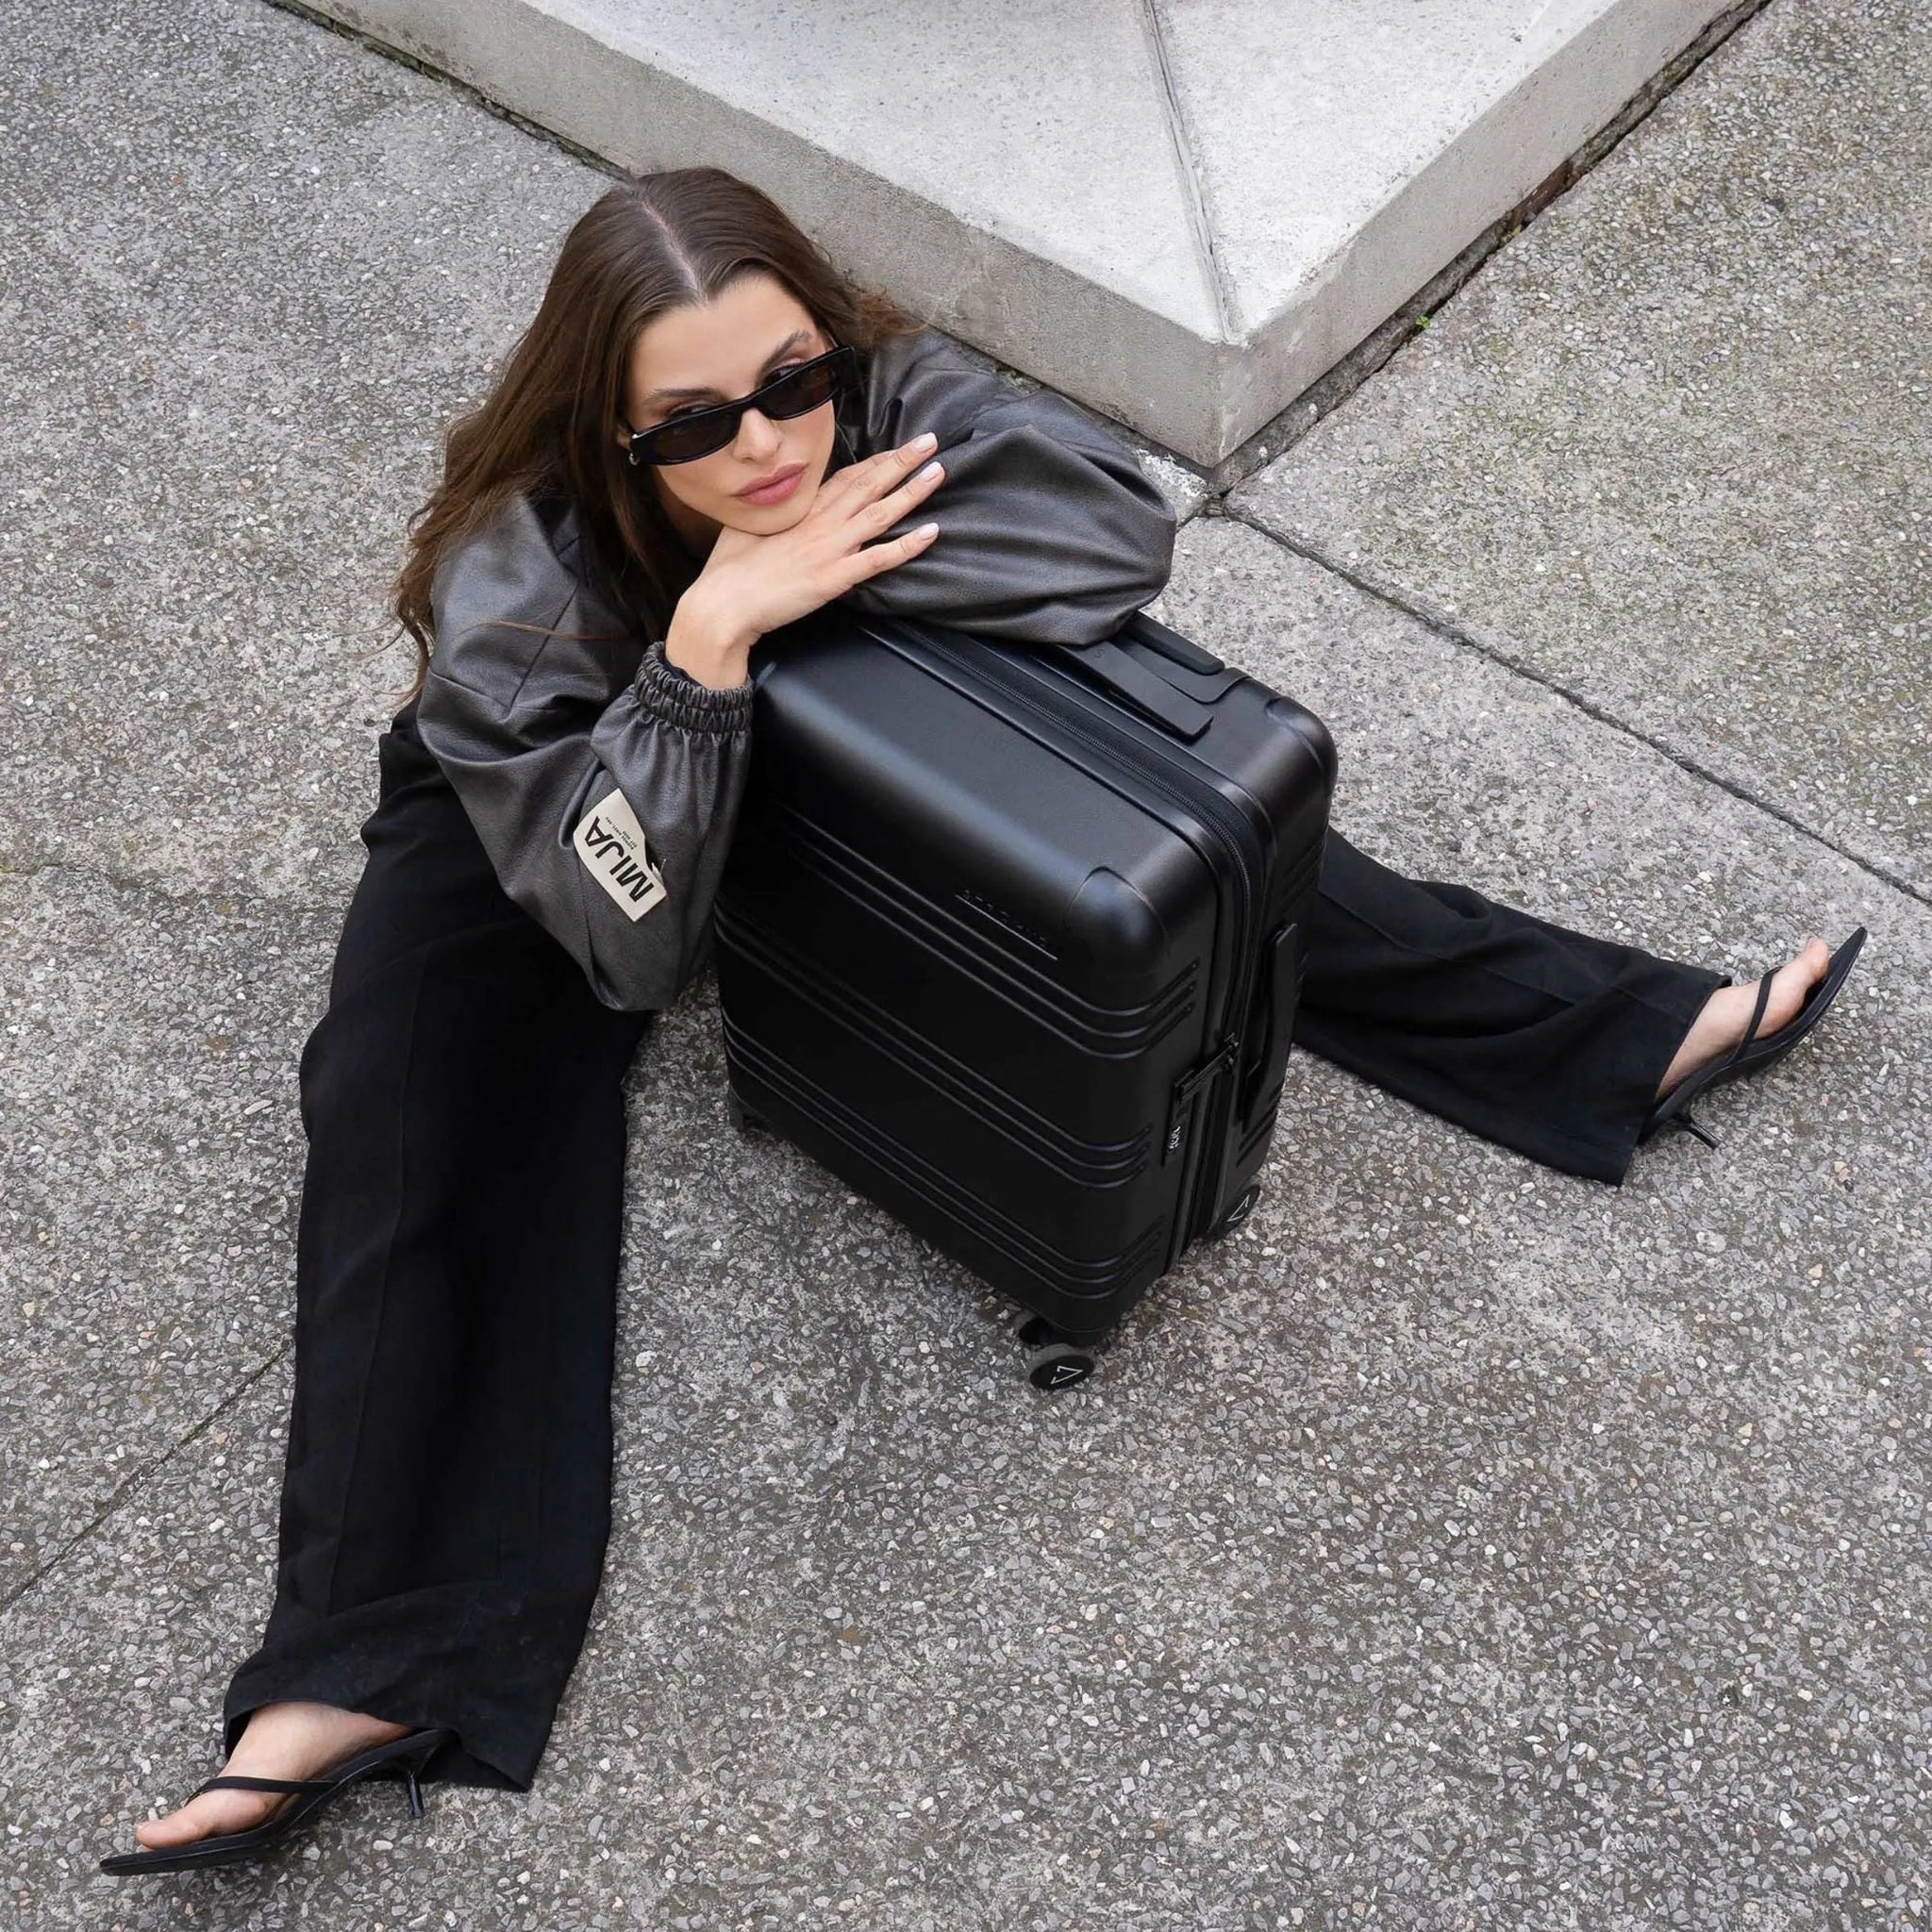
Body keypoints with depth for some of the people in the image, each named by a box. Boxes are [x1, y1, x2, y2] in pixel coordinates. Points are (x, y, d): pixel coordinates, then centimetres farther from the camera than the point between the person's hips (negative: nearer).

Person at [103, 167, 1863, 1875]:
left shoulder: (876, 388, -29)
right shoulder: (518, 573, -36)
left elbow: (1121, 527, -41)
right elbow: (626, 935, -41)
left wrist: (828, 555, -44)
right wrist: (709, 630, -52)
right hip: (544, 810, -2)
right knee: (423, 1126, -24)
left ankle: (1624, 1031, 2)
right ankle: (361, 1668, -26)